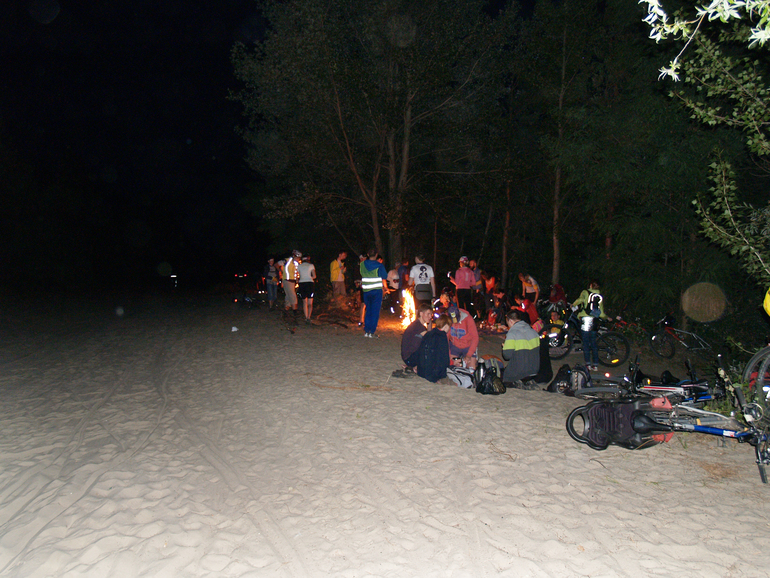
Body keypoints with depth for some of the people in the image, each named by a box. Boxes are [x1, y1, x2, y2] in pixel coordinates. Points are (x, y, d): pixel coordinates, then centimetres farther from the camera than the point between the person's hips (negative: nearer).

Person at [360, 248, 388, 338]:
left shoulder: (362, 264, 2)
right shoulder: (379, 265, -7)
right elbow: (384, 278, -1)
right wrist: (385, 288, 16)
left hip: (366, 290, 3)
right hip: (377, 290, -3)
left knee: (368, 310, 15)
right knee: (375, 311, 2)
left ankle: (366, 331, 12)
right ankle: (372, 331, 1)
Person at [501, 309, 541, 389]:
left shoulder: (512, 333, -16)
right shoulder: (533, 331, 5)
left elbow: (507, 355, -18)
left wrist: (505, 346, 4)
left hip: (517, 373, -6)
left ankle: (516, 384, -8)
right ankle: (528, 382, 4)